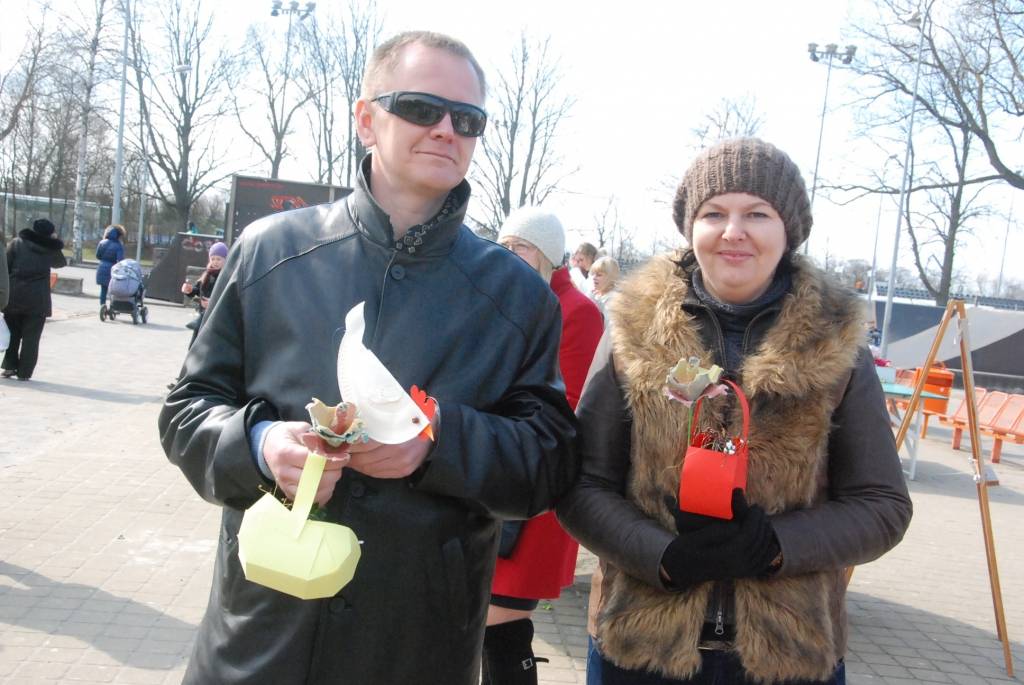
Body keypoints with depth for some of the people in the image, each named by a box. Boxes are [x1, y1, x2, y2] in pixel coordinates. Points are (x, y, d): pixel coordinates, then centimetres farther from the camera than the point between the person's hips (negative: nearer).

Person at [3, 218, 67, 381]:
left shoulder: (17, 243, 2)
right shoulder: (51, 249, 4)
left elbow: (5, 266, -2)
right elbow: (61, 263, 23)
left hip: (14, 295, 1)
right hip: (38, 299, -1)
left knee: (12, 333, 18)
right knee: (31, 337, 4)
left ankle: (10, 366, 16)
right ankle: (24, 372, 4)